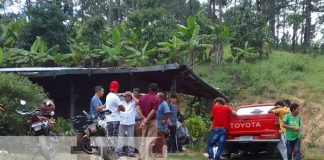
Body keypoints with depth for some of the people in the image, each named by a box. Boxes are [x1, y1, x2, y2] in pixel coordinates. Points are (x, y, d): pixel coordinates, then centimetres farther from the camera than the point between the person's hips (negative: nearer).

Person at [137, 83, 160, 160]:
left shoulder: (142, 97, 6)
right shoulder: (156, 99, -11)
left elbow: (138, 109, -4)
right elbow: (153, 112, -20)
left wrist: (144, 119, -12)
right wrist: (145, 122, -20)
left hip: (144, 120, 5)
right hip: (152, 121, -5)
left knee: (143, 139, 14)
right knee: (150, 141, -2)